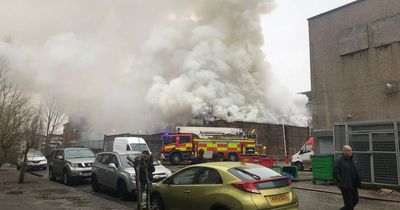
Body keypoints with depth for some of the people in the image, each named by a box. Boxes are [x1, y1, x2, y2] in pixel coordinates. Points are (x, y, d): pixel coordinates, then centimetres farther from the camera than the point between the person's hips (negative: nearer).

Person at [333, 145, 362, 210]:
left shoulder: (352, 160, 14)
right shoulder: (339, 160, -11)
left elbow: (358, 170, 23)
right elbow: (336, 172, -16)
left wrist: (359, 179, 11)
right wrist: (340, 181, -21)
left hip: (354, 185, 8)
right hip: (346, 186, -8)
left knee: (355, 200, 16)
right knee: (349, 203, -3)